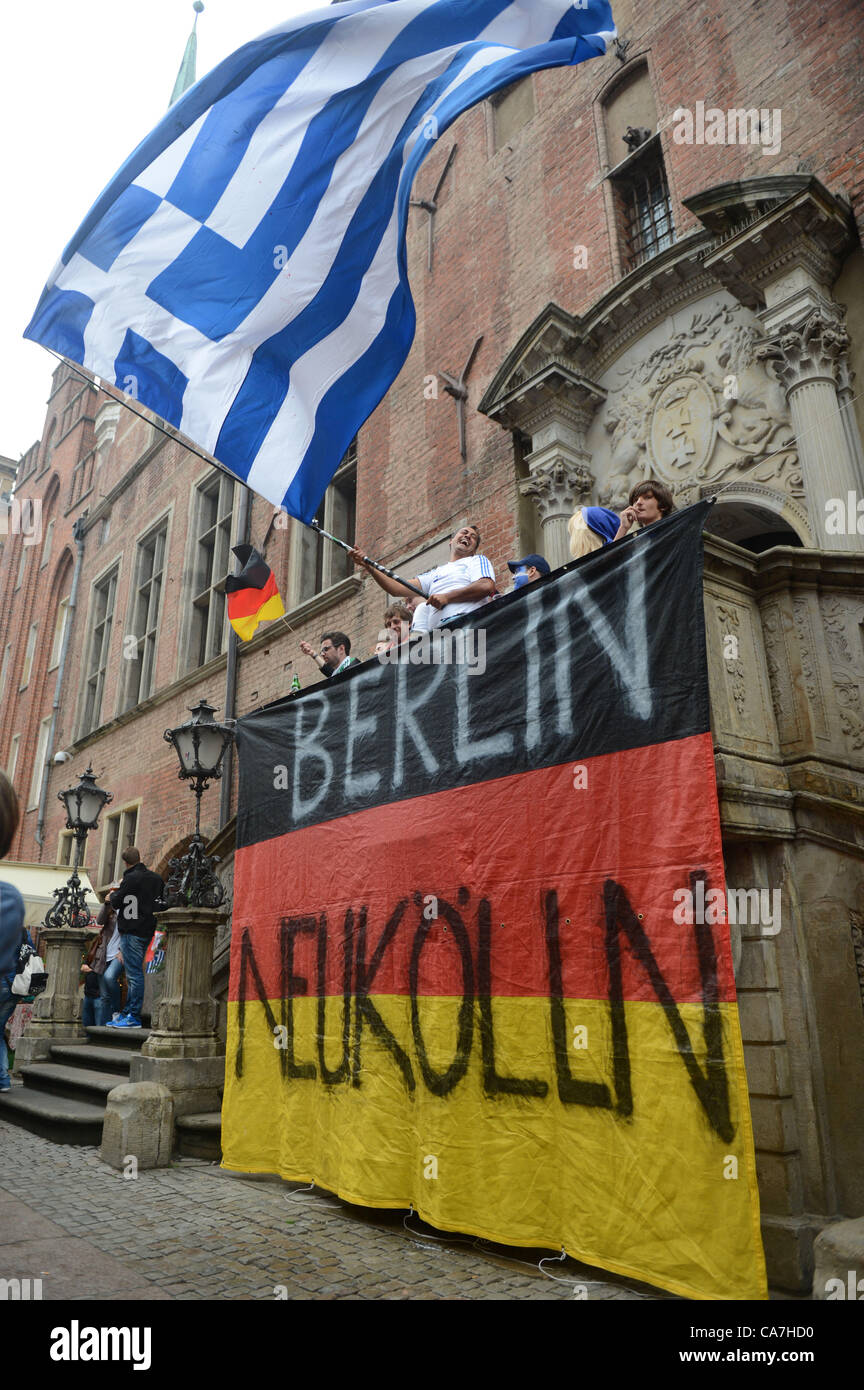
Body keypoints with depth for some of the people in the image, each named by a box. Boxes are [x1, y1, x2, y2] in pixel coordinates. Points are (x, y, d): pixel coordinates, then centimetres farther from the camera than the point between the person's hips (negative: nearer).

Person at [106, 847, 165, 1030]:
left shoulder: (131, 878, -13)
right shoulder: (155, 878, 11)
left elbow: (116, 903, -8)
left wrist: (112, 895, 11)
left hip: (132, 931, -8)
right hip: (147, 930, 8)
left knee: (134, 973, -6)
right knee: (134, 973, 15)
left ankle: (134, 1017, -4)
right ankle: (127, 1013, 21)